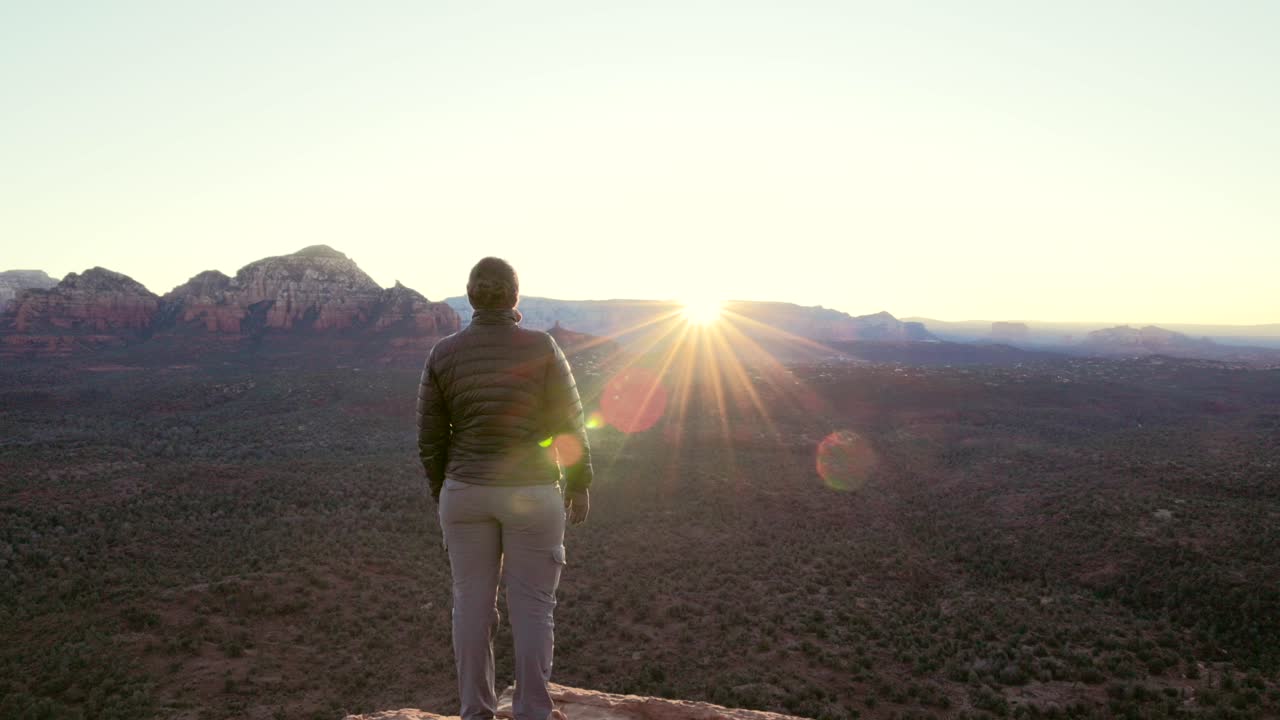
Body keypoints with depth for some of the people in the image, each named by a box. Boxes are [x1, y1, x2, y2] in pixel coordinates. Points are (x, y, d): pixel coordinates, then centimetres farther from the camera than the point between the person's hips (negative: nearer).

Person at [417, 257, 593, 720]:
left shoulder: (442, 355, -4)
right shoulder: (542, 349, -12)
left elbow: (431, 437, 0)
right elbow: (569, 424, -8)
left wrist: (440, 491, 14)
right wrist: (580, 483, 5)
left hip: (466, 492, 3)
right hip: (532, 494, -2)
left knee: (472, 603, 14)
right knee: (532, 604, 9)